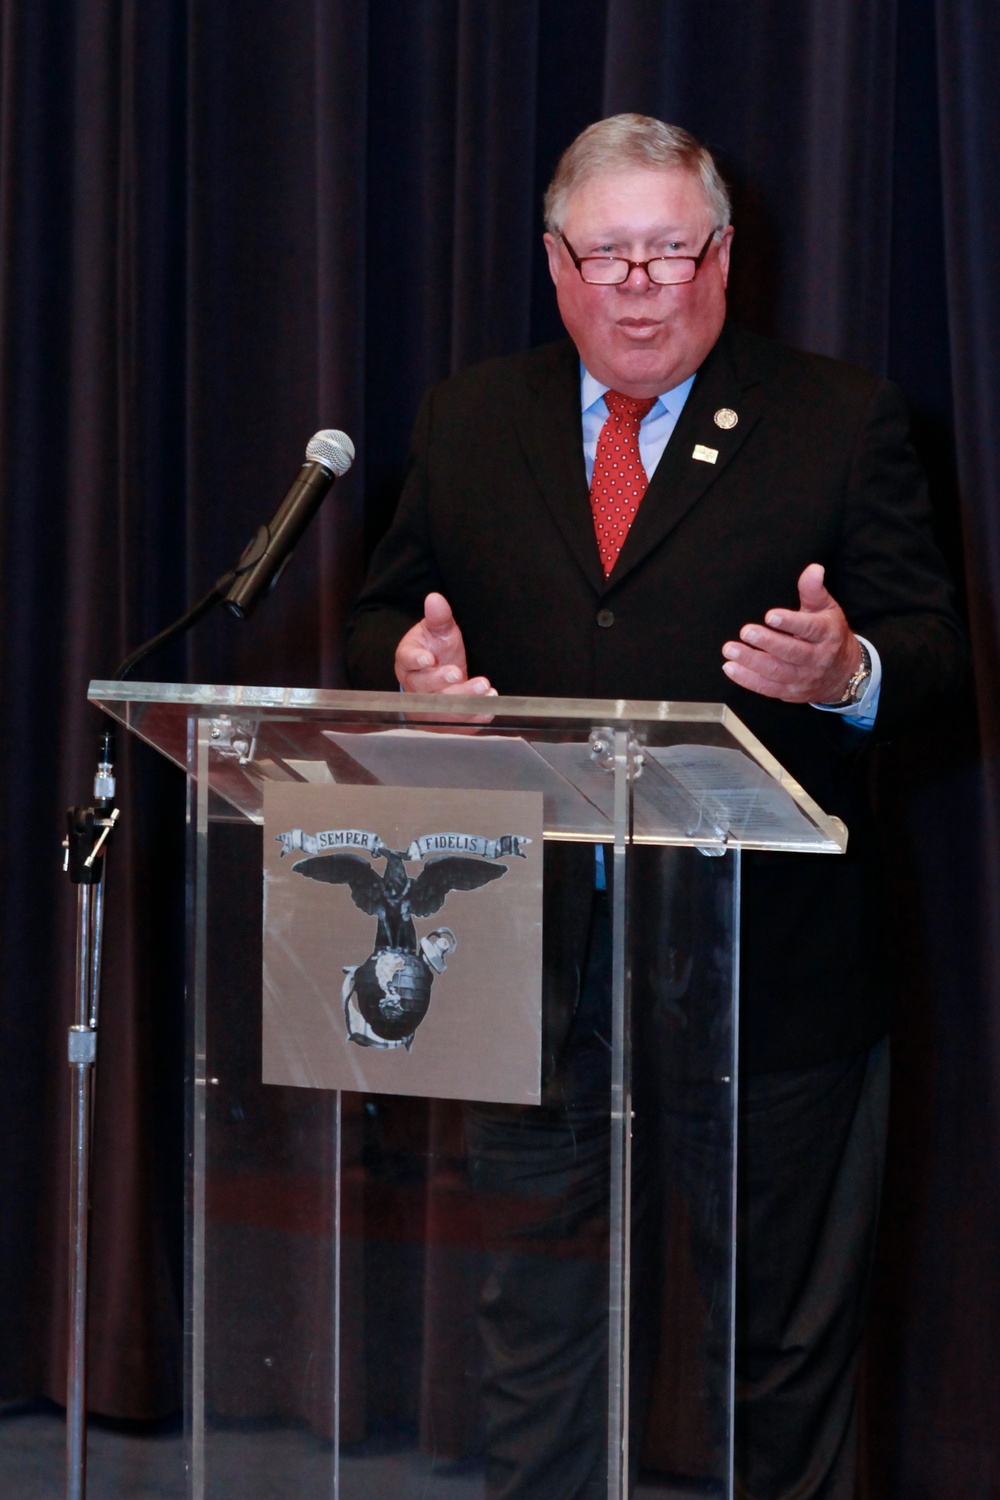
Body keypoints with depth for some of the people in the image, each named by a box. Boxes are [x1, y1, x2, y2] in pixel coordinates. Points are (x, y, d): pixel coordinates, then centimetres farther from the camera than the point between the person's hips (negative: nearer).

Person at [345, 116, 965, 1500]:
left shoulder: (842, 422, 2)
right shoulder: (468, 423, 11)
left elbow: (933, 656, -2)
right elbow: (383, 620, 15)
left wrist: (850, 672, -25)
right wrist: (408, 662, -10)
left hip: (771, 973, -3)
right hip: (532, 964, 3)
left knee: (784, 1351, 4)